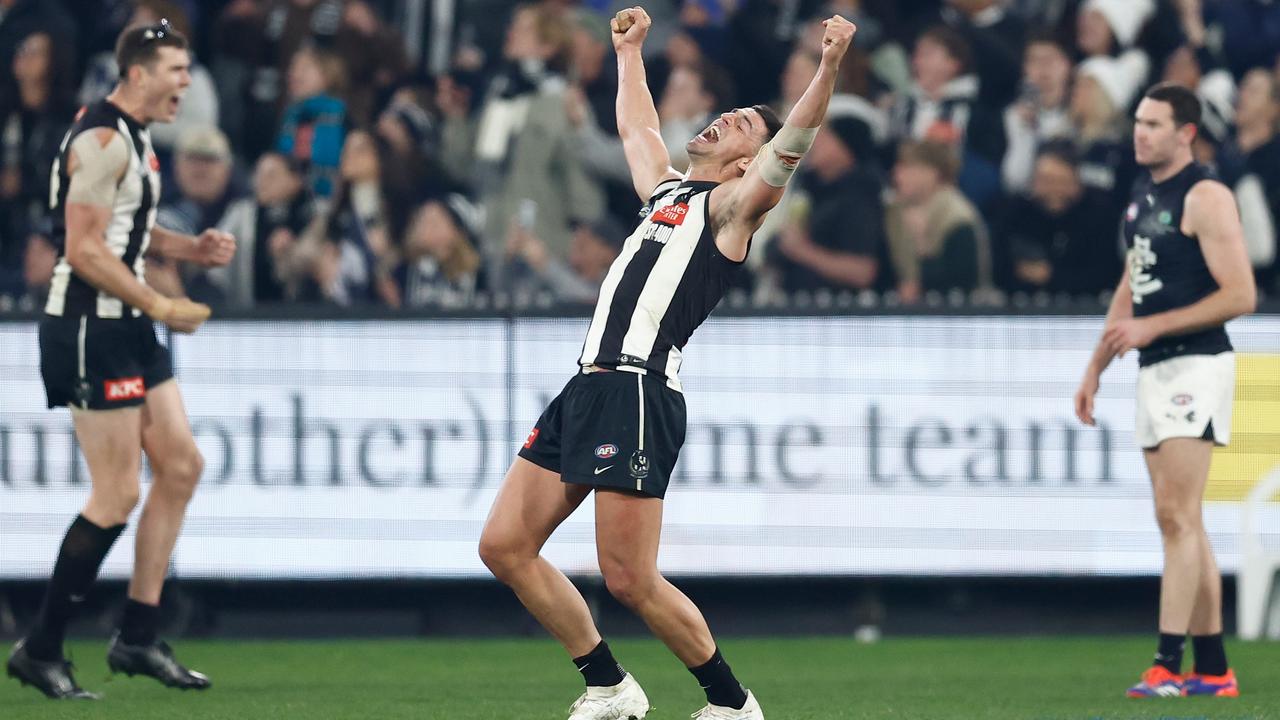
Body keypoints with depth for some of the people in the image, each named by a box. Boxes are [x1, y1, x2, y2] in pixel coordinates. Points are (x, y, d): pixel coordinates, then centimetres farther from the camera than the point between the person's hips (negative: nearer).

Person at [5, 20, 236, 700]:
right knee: (117, 496, -7)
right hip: (90, 330, -10)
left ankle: (137, 637, 14)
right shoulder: (103, 140, -18)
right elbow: (83, 248, -22)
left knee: (181, 465, 9)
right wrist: (159, 306, -18)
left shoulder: (133, 135, 14)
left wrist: (191, 248, 11)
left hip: (125, 331, 10)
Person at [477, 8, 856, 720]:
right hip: (589, 387, 9)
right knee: (505, 546, 6)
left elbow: (793, 143, -15)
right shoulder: (668, 189, 24)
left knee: (631, 579, -11)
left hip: (640, 393, -9)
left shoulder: (731, 203, 1)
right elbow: (637, 127, 43)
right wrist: (630, 50, 52)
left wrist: (829, 66, -28)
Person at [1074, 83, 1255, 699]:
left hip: (1195, 366, -9)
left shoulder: (1205, 197, -11)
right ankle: (1213, 668, 12)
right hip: (1154, 371, 9)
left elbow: (1241, 295, -17)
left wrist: (1153, 326, -19)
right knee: (1181, 523, 9)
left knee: (1177, 516, -13)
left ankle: (1168, 664, -15)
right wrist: (1095, 368, 20)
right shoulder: (1142, 195, 15)